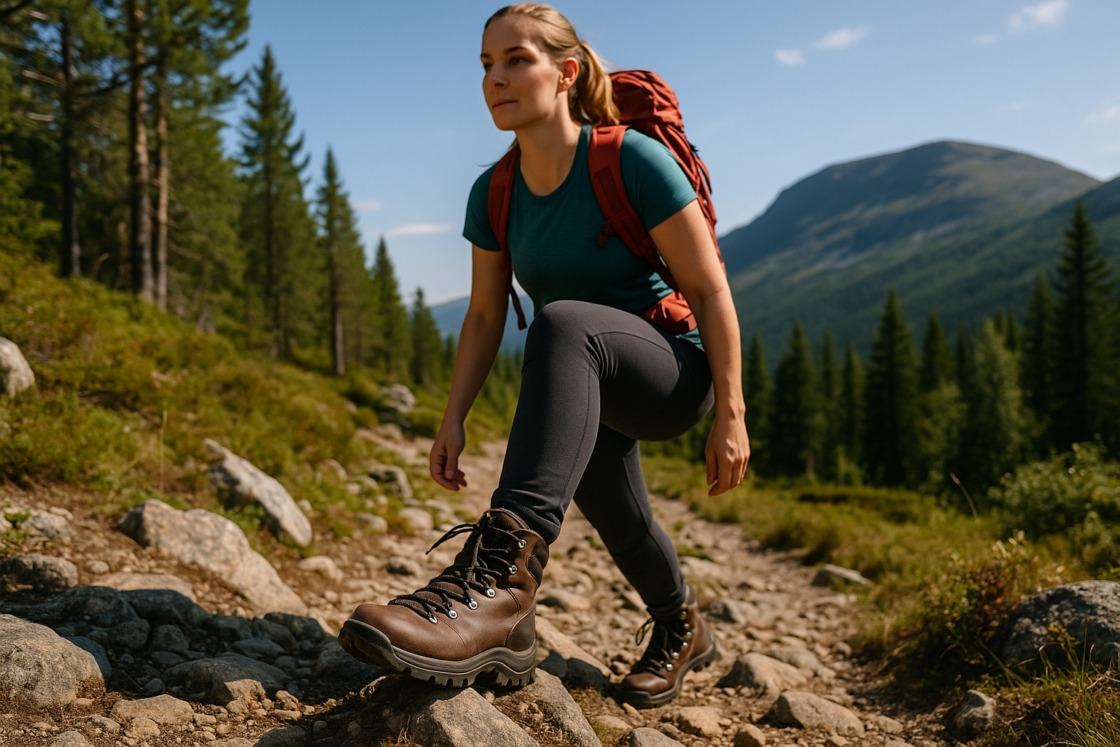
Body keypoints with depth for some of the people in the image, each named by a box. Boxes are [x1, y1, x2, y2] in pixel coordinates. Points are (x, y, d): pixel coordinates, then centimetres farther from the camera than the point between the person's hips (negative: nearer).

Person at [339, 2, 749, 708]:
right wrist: (454, 419, 0)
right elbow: (485, 316, 6)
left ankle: (502, 580, -50)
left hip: (673, 371, -6)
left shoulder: (633, 159, -17)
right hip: (593, 390, 7)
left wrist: (730, 414, -16)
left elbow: (710, 288, -15)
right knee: (621, 524, 12)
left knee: (562, 321, -36)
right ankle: (683, 629, 48)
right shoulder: (493, 193, 0)